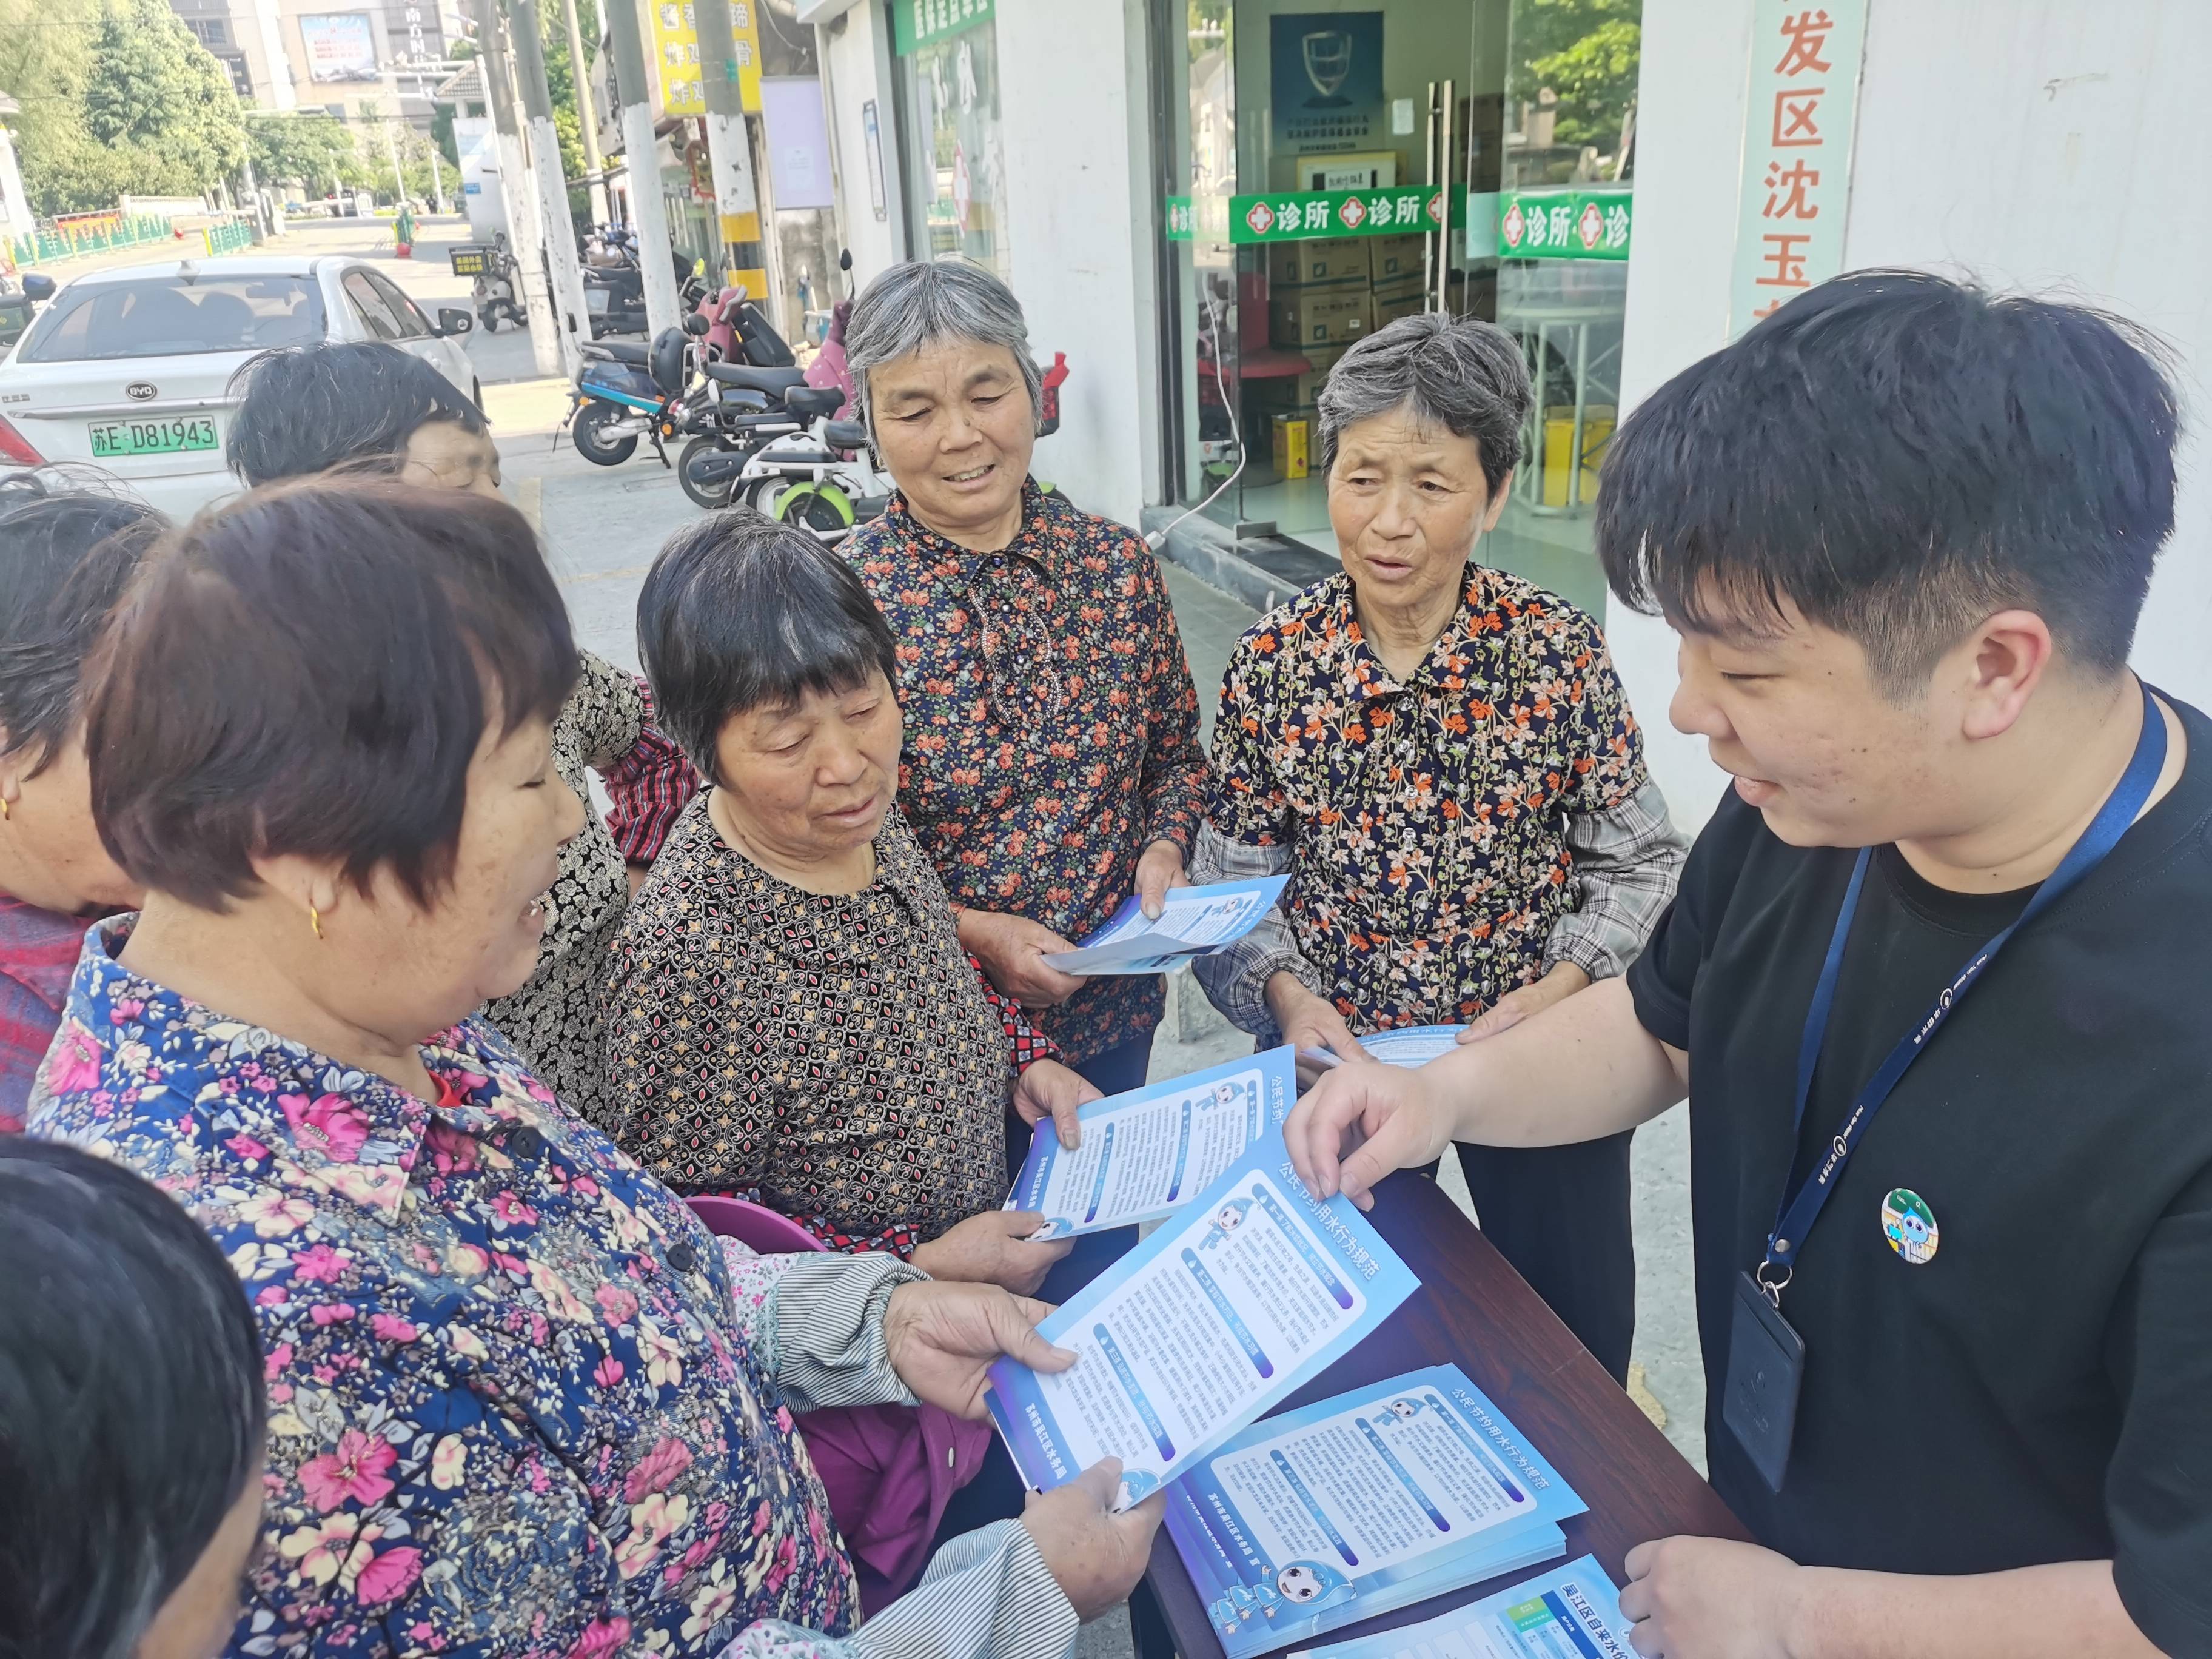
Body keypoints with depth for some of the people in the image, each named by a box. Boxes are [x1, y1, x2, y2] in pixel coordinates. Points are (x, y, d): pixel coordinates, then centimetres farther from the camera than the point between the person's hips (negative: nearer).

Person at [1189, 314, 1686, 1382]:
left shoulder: (1559, 650, -12)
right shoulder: (1271, 662, -8)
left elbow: (1639, 863, -5)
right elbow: (1236, 876, 0)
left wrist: (1556, 994, -19)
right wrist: (1286, 995, -16)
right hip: (1337, 1051, 1)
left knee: (1574, 1342, 17)